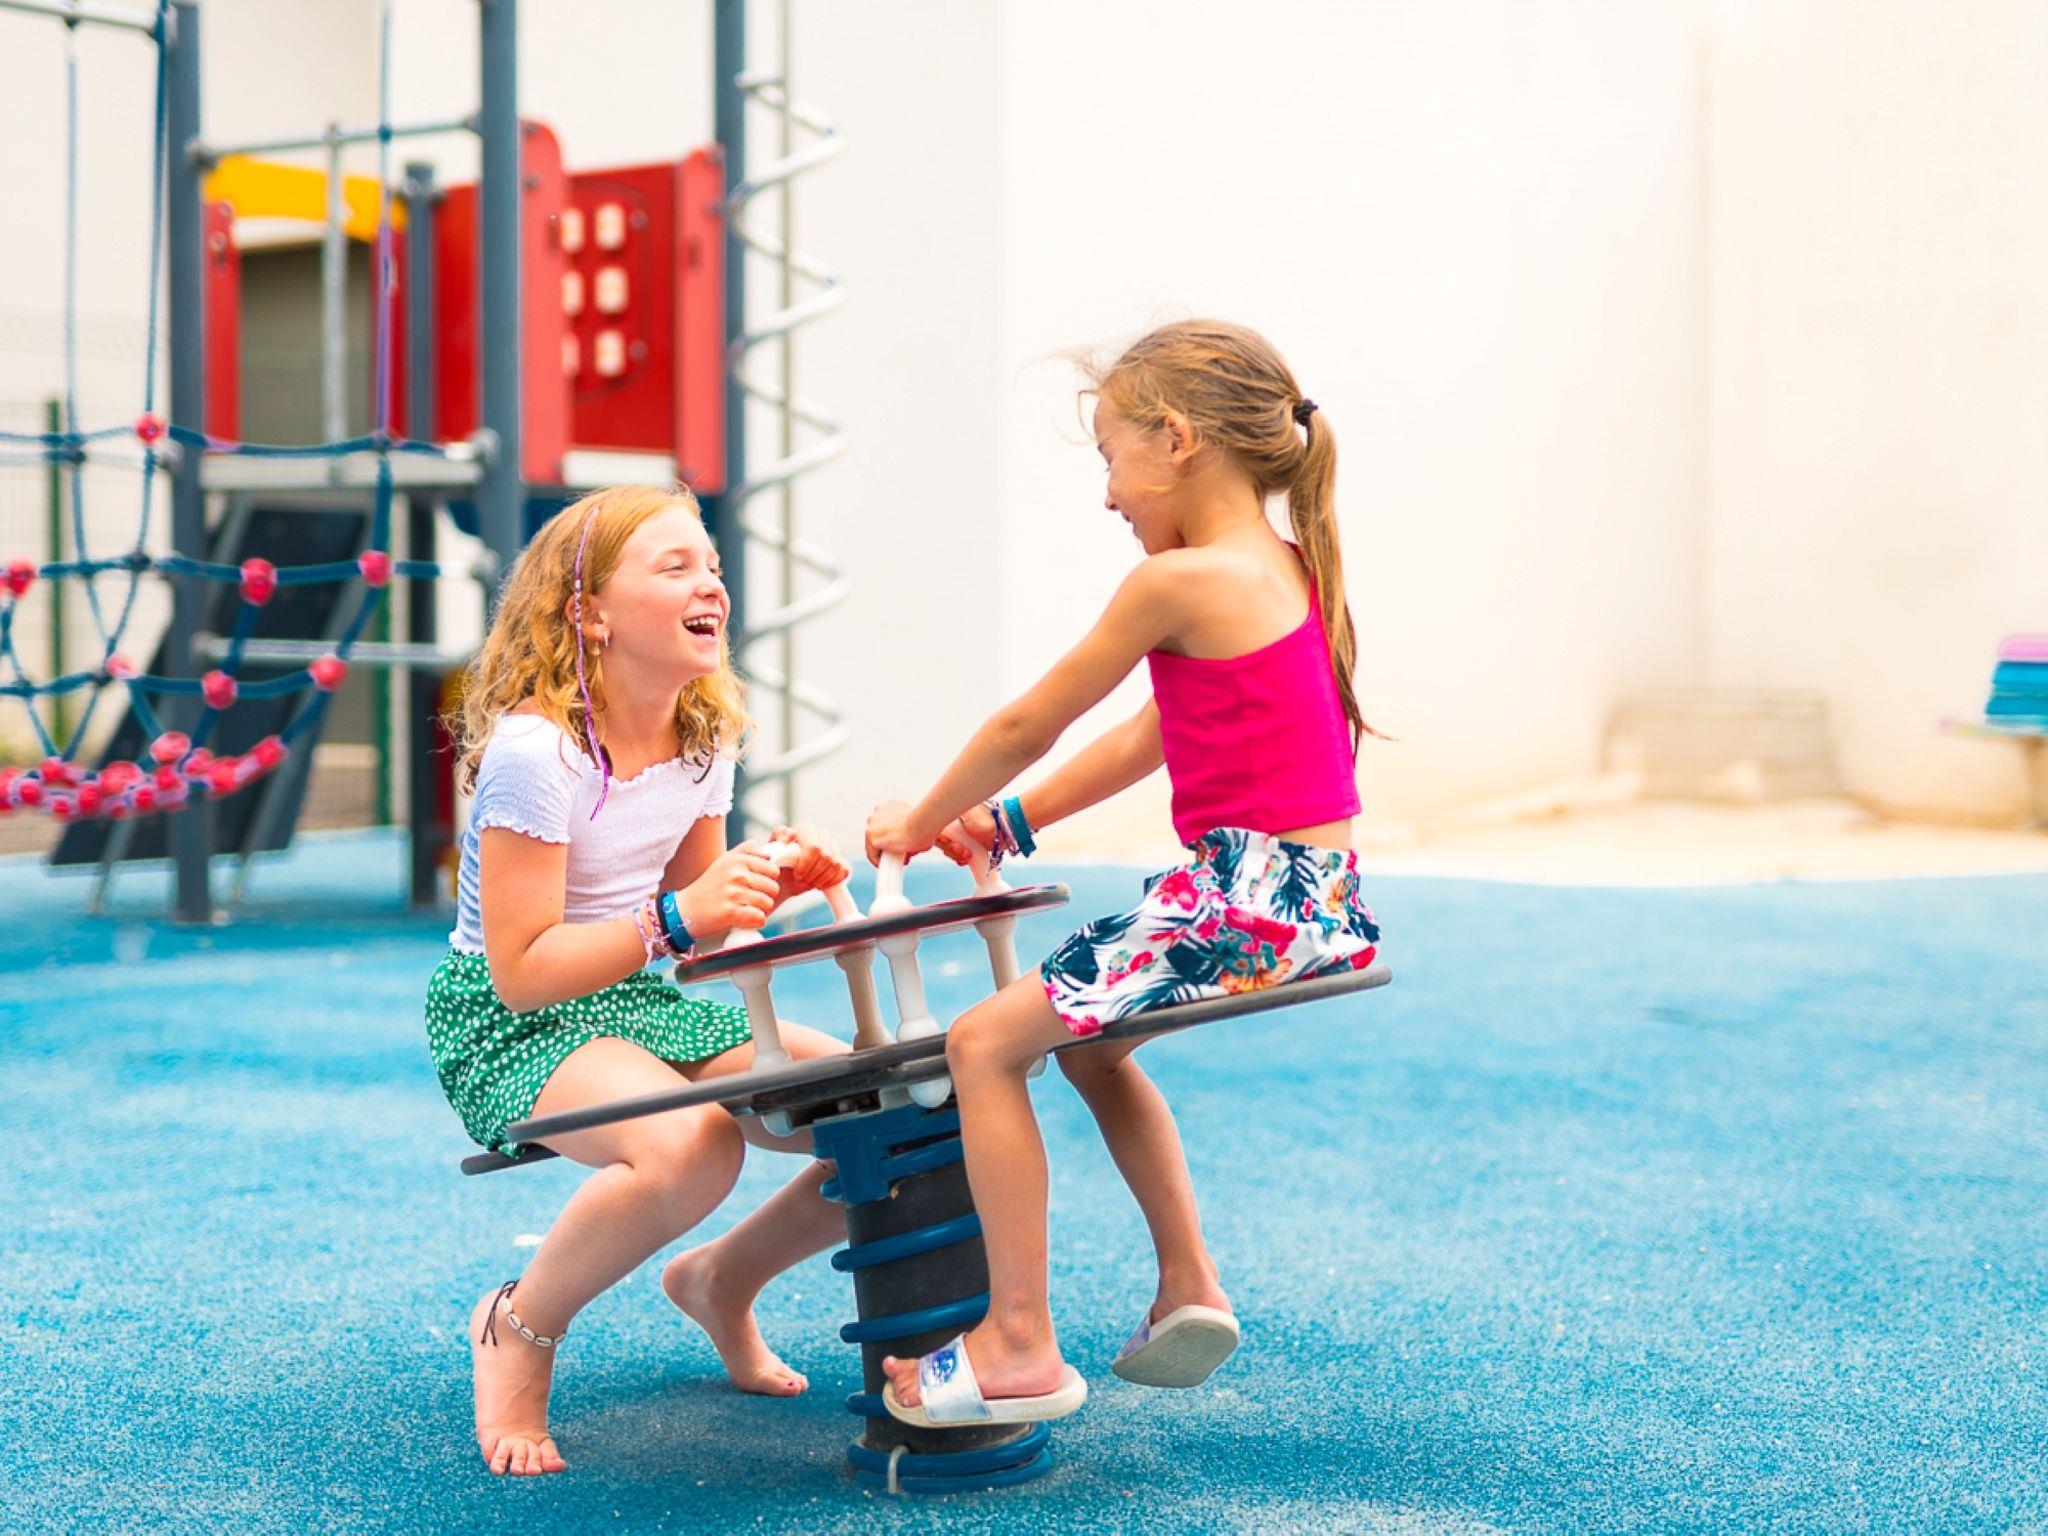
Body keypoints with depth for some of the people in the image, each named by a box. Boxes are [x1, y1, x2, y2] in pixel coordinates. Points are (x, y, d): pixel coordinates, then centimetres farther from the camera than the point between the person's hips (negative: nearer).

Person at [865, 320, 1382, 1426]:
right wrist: (1011, 819, 25)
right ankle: (1188, 1283, 29)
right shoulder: (1288, 569, 14)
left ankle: (1020, 1343, -2)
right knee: (1088, 1036, 29)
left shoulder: (1177, 583, -14)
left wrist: (920, 823, 12)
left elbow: (1026, 726, -4)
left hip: (1246, 903, -10)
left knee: (986, 1041, -5)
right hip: (1317, 897, 10)